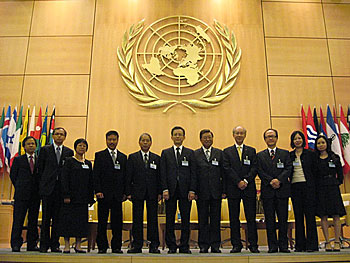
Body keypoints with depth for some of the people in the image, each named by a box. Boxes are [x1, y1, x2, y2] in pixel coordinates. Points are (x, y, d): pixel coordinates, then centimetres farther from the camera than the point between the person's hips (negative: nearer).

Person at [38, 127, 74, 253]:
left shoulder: (69, 152, 9)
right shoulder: (45, 149, 6)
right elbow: (40, 167, 7)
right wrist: (45, 182, 4)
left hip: (61, 189, 1)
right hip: (48, 188, -1)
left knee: (58, 218, 4)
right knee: (46, 217, 1)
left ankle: (54, 244, 12)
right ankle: (44, 244, 10)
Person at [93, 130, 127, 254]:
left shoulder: (123, 157, 14)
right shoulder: (99, 155, 5)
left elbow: (125, 176, 12)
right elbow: (96, 175, -1)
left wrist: (125, 192, 4)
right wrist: (98, 191, -11)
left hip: (118, 195, 3)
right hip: (104, 194, -2)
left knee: (117, 221, 4)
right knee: (102, 221, 3)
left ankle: (116, 246, 13)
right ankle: (102, 246, 13)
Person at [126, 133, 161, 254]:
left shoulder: (157, 158, 10)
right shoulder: (132, 157, 6)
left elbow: (159, 177, 7)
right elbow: (128, 176, 2)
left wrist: (159, 192, 0)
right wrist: (128, 192, -5)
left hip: (152, 194, 1)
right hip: (137, 193, -1)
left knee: (153, 219, 3)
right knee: (137, 219, 3)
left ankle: (154, 245, 10)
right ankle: (137, 245, 11)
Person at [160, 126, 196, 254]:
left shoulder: (190, 153, 9)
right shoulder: (165, 153, 10)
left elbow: (193, 173, 4)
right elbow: (163, 173, 4)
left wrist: (192, 190, -5)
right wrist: (165, 189, -6)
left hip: (185, 190, 0)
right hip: (170, 190, 0)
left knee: (185, 219, 3)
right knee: (169, 219, 4)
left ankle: (184, 246, 13)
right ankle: (171, 246, 13)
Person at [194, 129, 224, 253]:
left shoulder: (219, 153, 9)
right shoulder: (195, 154, 5)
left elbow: (223, 172, 7)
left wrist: (224, 190, 0)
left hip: (216, 191, 1)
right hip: (202, 192, -1)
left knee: (215, 219, 5)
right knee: (203, 219, 5)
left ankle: (215, 245, 14)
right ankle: (203, 245, 13)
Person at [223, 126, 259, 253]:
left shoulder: (251, 151, 12)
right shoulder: (227, 151, 9)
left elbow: (254, 168, 2)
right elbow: (227, 169, -2)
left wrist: (246, 180, -12)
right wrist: (238, 182, -12)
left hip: (249, 188, 1)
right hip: (233, 189, 0)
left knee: (251, 217, 2)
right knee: (234, 219, 3)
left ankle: (253, 244, 10)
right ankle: (236, 245, 11)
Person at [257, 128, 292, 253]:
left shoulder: (285, 153, 12)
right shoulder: (260, 155, 12)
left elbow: (288, 169, 0)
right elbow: (260, 171, 1)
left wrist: (279, 180, -15)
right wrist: (270, 181, -14)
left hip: (282, 190, 0)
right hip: (267, 191, 0)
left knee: (283, 219, 2)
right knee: (270, 220, 3)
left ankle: (283, 245, 11)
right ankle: (272, 246, 9)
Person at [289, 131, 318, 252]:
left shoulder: (310, 154, 5)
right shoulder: (289, 155, 10)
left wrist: (313, 185, -3)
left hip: (308, 186, -2)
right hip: (295, 187, 3)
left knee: (310, 214, -4)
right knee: (298, 215, 5)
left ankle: (312, 244, 2)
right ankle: (300, 244, 11)